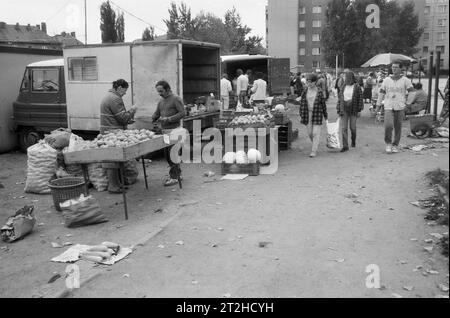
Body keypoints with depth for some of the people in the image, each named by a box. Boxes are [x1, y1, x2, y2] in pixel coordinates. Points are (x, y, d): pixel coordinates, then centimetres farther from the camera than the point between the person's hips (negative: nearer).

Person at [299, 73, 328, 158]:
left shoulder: (319, 92, -3)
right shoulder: (305, 91, 3)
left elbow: (323, 104, 4)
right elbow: (302, 103, 7)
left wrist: (325, 115, 8)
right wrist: (301, 115, 5)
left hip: (317, 114, -3)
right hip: (307, 114, 3)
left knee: (316, 133, -5)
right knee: (309, 133, 8)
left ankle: (314, 151, -1)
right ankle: (315, 143, 36)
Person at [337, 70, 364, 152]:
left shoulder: (357, 86, -2)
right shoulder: (343, 87, 8)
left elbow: (360, 99, -2)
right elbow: (340, 98, 11)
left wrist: (359, 110, -6)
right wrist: (338, 110, 7)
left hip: (353, 109, -3)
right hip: (344, 109, 3)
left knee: (352, 127, 6)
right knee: (343, 128, -4)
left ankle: (353, 141, 34)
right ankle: (345, 146, -1)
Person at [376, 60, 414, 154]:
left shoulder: (405, 80, 2)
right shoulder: (386, 80, 6)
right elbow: (381, 92, 10)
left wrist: (407, 103, -2)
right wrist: (378, 105, 9)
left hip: (400, 107, 0)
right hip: (388, 107, 0)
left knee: (397, 127, 4)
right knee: (388, 125, -16)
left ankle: (395, 145, 19)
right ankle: (388, 143, 4)